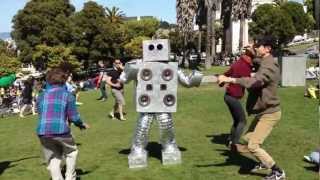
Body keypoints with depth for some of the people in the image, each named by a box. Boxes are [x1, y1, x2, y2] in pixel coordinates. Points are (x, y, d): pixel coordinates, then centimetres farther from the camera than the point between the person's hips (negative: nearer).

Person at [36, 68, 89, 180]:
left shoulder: (41, 96, 13)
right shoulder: (68, 95, 2)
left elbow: (40, 114, 17)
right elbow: (73, 117, 0)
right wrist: (82, 125, 19)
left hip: (43, 132, 3)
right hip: (61, 131, -3)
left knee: (53, 160, 16)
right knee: (71, 152, 23)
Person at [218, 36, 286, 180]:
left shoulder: (269, 66, -23)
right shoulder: (265, 64, 11)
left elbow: (254, 81, -41)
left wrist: (229, 79, -49)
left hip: (269, 113, -10)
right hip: (263, 112, 10)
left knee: (253, 145, -12)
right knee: (247, 141, 17)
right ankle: (264, 162, 37)